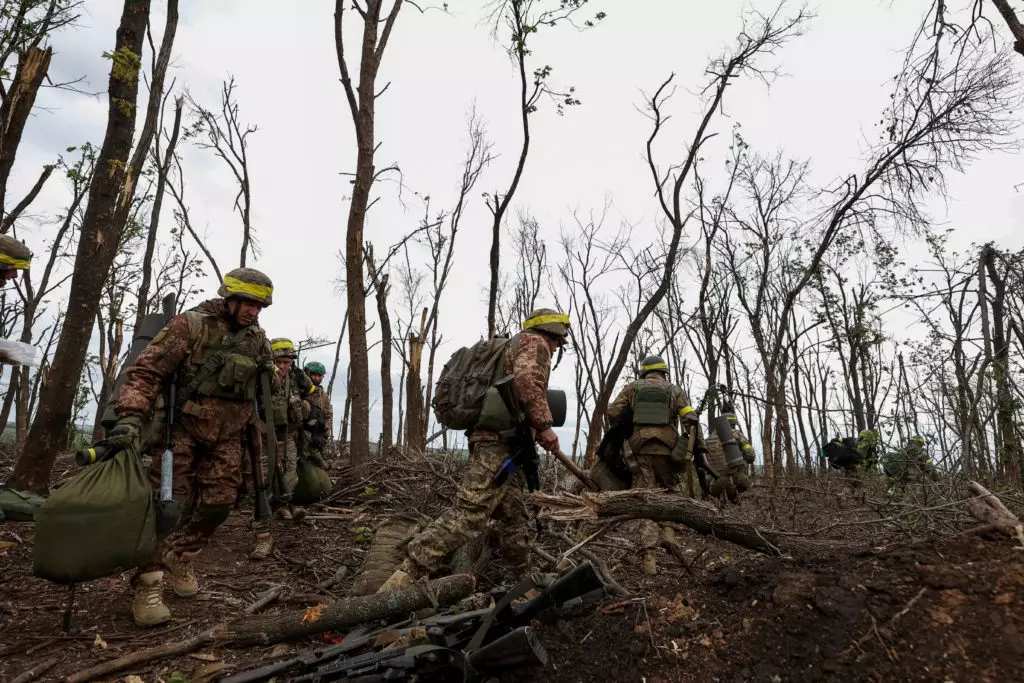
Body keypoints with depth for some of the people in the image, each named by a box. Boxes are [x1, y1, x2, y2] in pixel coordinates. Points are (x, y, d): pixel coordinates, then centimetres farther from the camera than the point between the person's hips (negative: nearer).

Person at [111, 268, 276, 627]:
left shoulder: (258, 339, 3)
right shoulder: (191, 325, -13)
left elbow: (263, 391, 16)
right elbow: (146, 370, -18)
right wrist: (131, 416, -29)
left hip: (226, 436, 5)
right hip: (183, 428, -5)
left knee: (219, 502, 4)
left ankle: (179, 557, 26)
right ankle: (148, 586, 1)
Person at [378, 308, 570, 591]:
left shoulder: (513, 348, 32)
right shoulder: (534, 342, 2)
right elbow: (526, 378, -19)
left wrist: (535, 431, 26)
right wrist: (545, 425, -16)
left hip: (497, 443, 11)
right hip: (500, 442, -11)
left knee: (515, 517, 14)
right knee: (469, 513, -18)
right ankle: (405, 576, -23)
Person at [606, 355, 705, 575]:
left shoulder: (632, 388, 12)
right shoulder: (675, 390, 11)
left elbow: (612, 413, 3)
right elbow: (690, 420, 1)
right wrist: (700, 448, 3)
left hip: (641, 450, 0)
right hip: (667, 450, 0)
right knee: (668, 493, 22)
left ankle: (650, 556, -4)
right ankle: (667, 536, 13)